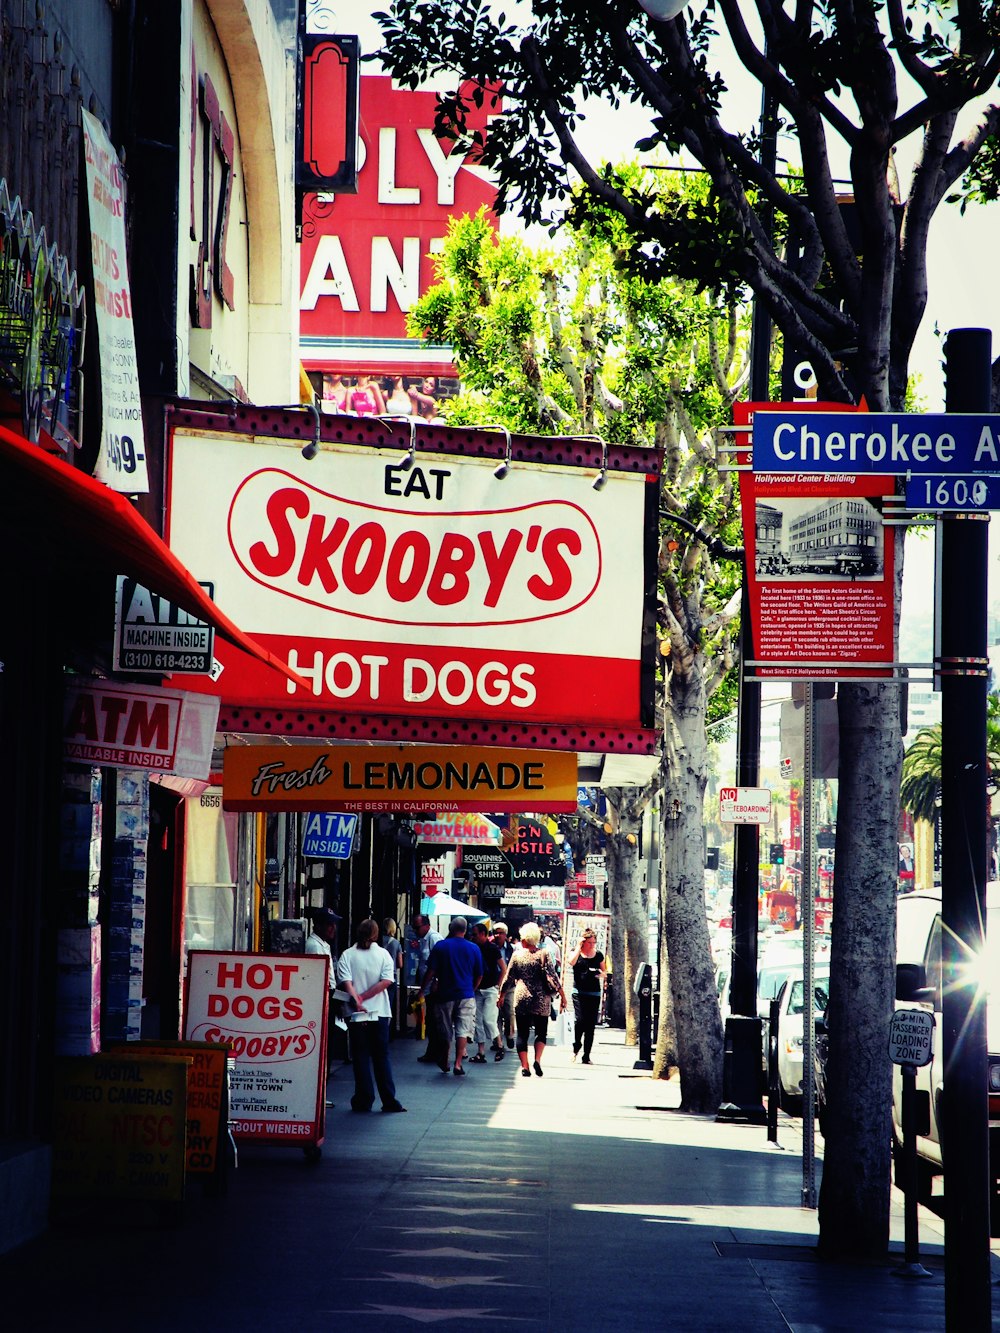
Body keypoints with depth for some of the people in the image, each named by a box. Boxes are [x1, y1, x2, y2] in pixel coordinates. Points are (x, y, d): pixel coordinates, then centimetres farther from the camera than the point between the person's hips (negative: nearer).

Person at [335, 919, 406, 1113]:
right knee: (382, 1057, 7)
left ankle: (364, 1100, 3)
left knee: (360, 1057, 5)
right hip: (380, 1013, 1)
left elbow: (346, 981, -14)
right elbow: (386, 981, -8)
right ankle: (389, 1102, 5)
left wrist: (357, 1001, -21)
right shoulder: (383, 954, 1)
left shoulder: (347, 955, -1)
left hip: (357, 1015, -1)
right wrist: (364, 997, -8)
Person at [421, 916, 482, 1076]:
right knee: (463, 1030, 0)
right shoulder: (473, 948, 0)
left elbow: (431, 972, -6)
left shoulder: (440, 946, -4)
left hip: (445, 995, 0)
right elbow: (479, 975, 6)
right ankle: (458, 1064, -9)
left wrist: (423, 989, 3)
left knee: (445, 1032, 12)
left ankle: (444, 1063, 26)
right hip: (466, 995, 0)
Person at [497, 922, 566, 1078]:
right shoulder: (543, 955, -4)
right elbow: (553, 977, -9)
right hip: (541, 1001, -1)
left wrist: (501, 995, 21)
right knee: (541, 1032, 11)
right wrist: (562, 995, -2)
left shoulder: (517, 955, 1)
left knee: (522, 1034, 6)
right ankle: (537, 1060, -10)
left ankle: (524, 1066, -1)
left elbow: (508, 978, 7)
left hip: (521, 1000, 1)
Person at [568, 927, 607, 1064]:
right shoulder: (576, 952, 3)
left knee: (591, 1024, 1)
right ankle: (576, 1048, 7)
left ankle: (586, 1056, 6)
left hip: (594, 993, 3)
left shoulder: (598, 955, 10)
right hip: (579, 991, -3)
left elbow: (604, 971, 18)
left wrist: (602, 974, -6)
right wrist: (579, 946, -12)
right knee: (580, 1020, -16)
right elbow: (571, 962, -18)